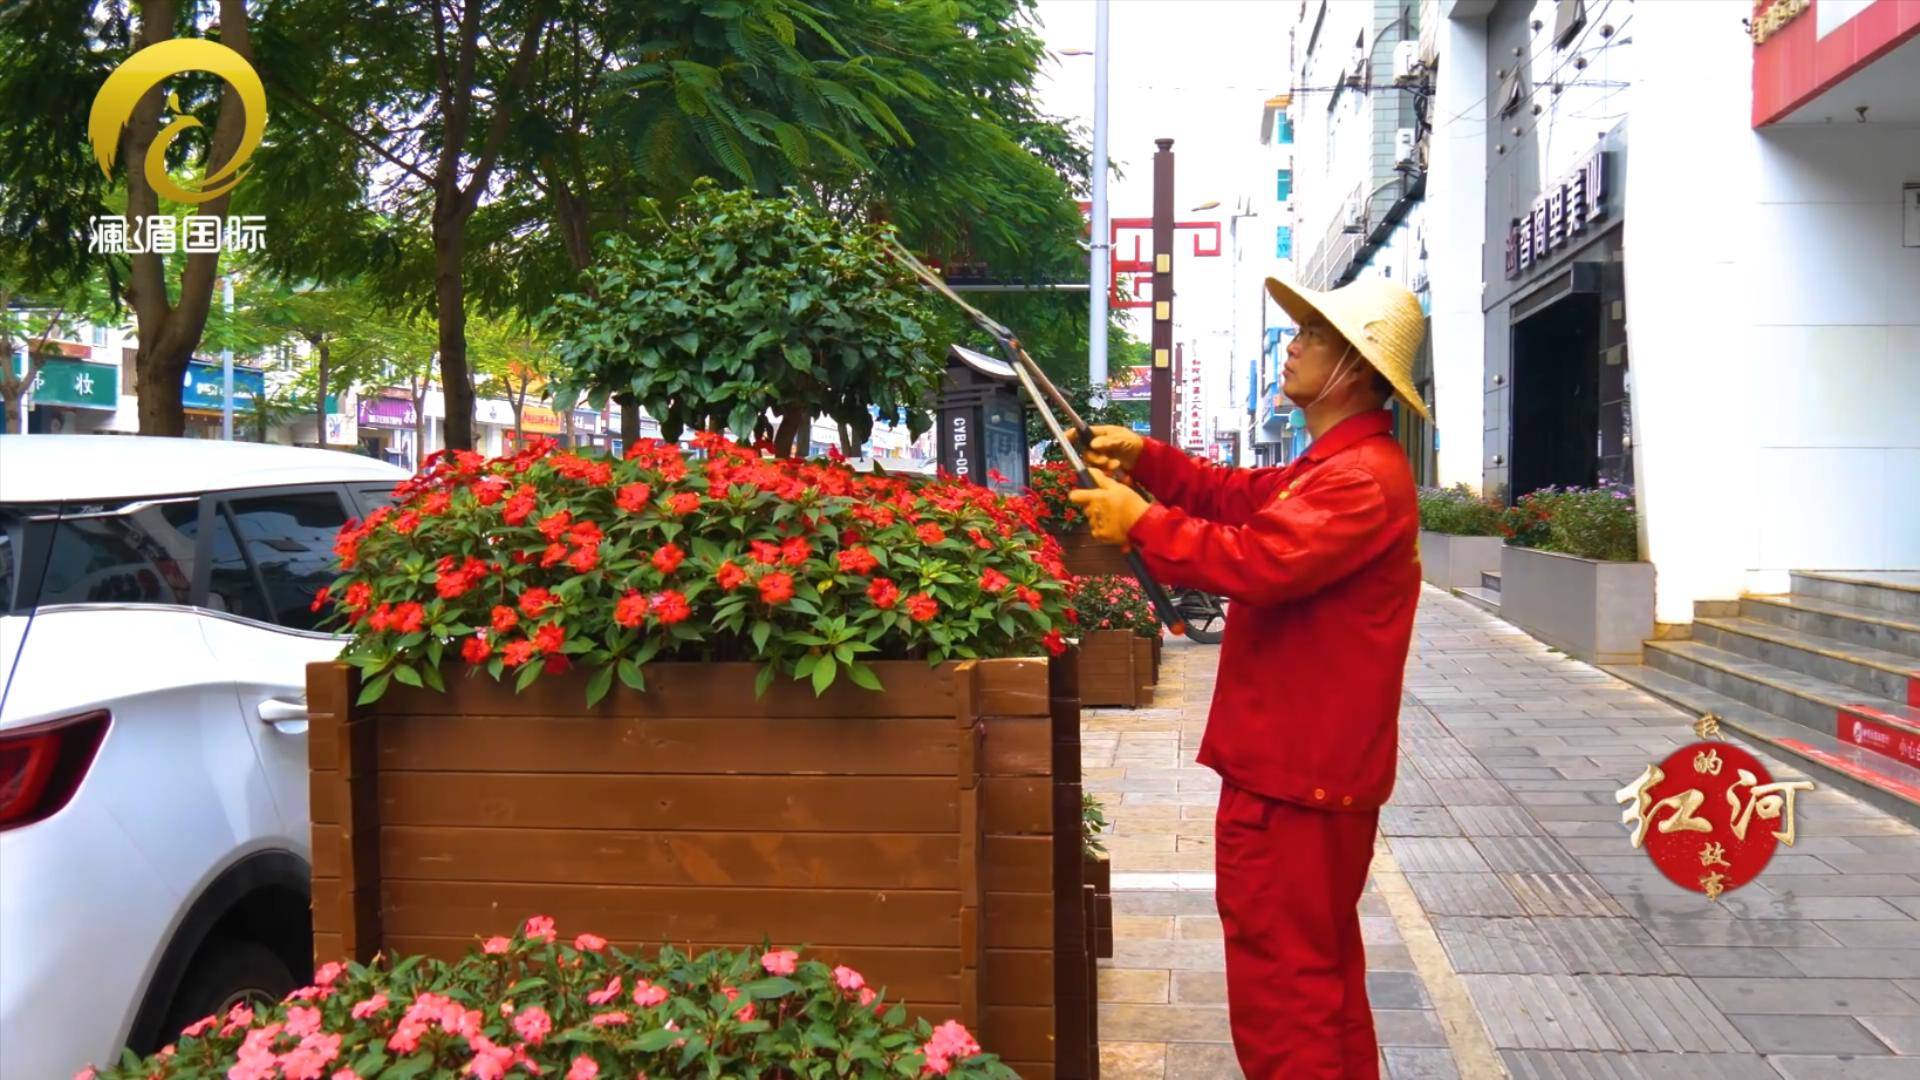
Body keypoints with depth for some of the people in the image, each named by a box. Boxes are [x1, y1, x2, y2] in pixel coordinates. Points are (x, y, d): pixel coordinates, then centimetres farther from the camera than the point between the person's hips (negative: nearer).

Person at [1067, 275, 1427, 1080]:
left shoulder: (1362, 479, -21)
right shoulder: (1339, 466, 17)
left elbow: (1258, 560, -30)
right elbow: (1242, 498, 20)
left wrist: (1140, 523, -20)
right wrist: (1146, 458, 7)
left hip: (1297, 772, -11)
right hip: (1307, 763, 11)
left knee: (1280, 987, -4)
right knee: (1321, 973, 22)